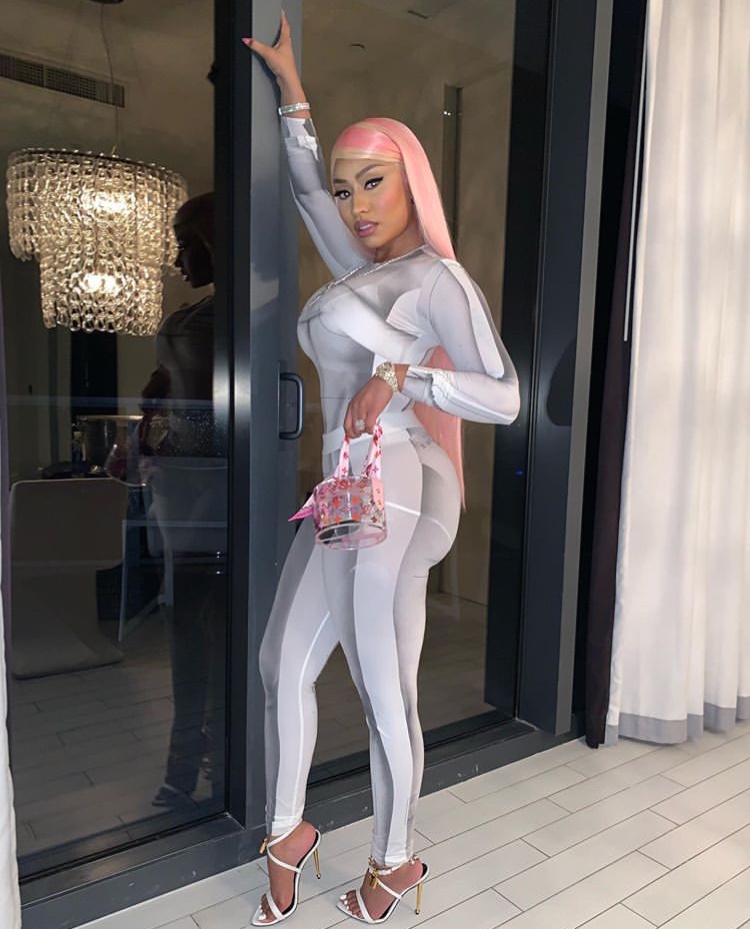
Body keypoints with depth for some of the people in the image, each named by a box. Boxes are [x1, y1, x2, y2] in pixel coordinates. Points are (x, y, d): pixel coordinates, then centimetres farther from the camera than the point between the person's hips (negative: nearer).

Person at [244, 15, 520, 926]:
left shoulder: (438, 278, -4)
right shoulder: (361, 265, 18)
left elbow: (506, 398, -9)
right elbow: (305, 189, 34)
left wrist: (401, 375, -18)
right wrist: (290, 87, 41)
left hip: (394, 493, -8)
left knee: (384, 695, 1)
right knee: (283, 663, 12)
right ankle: (288, 833, 32)